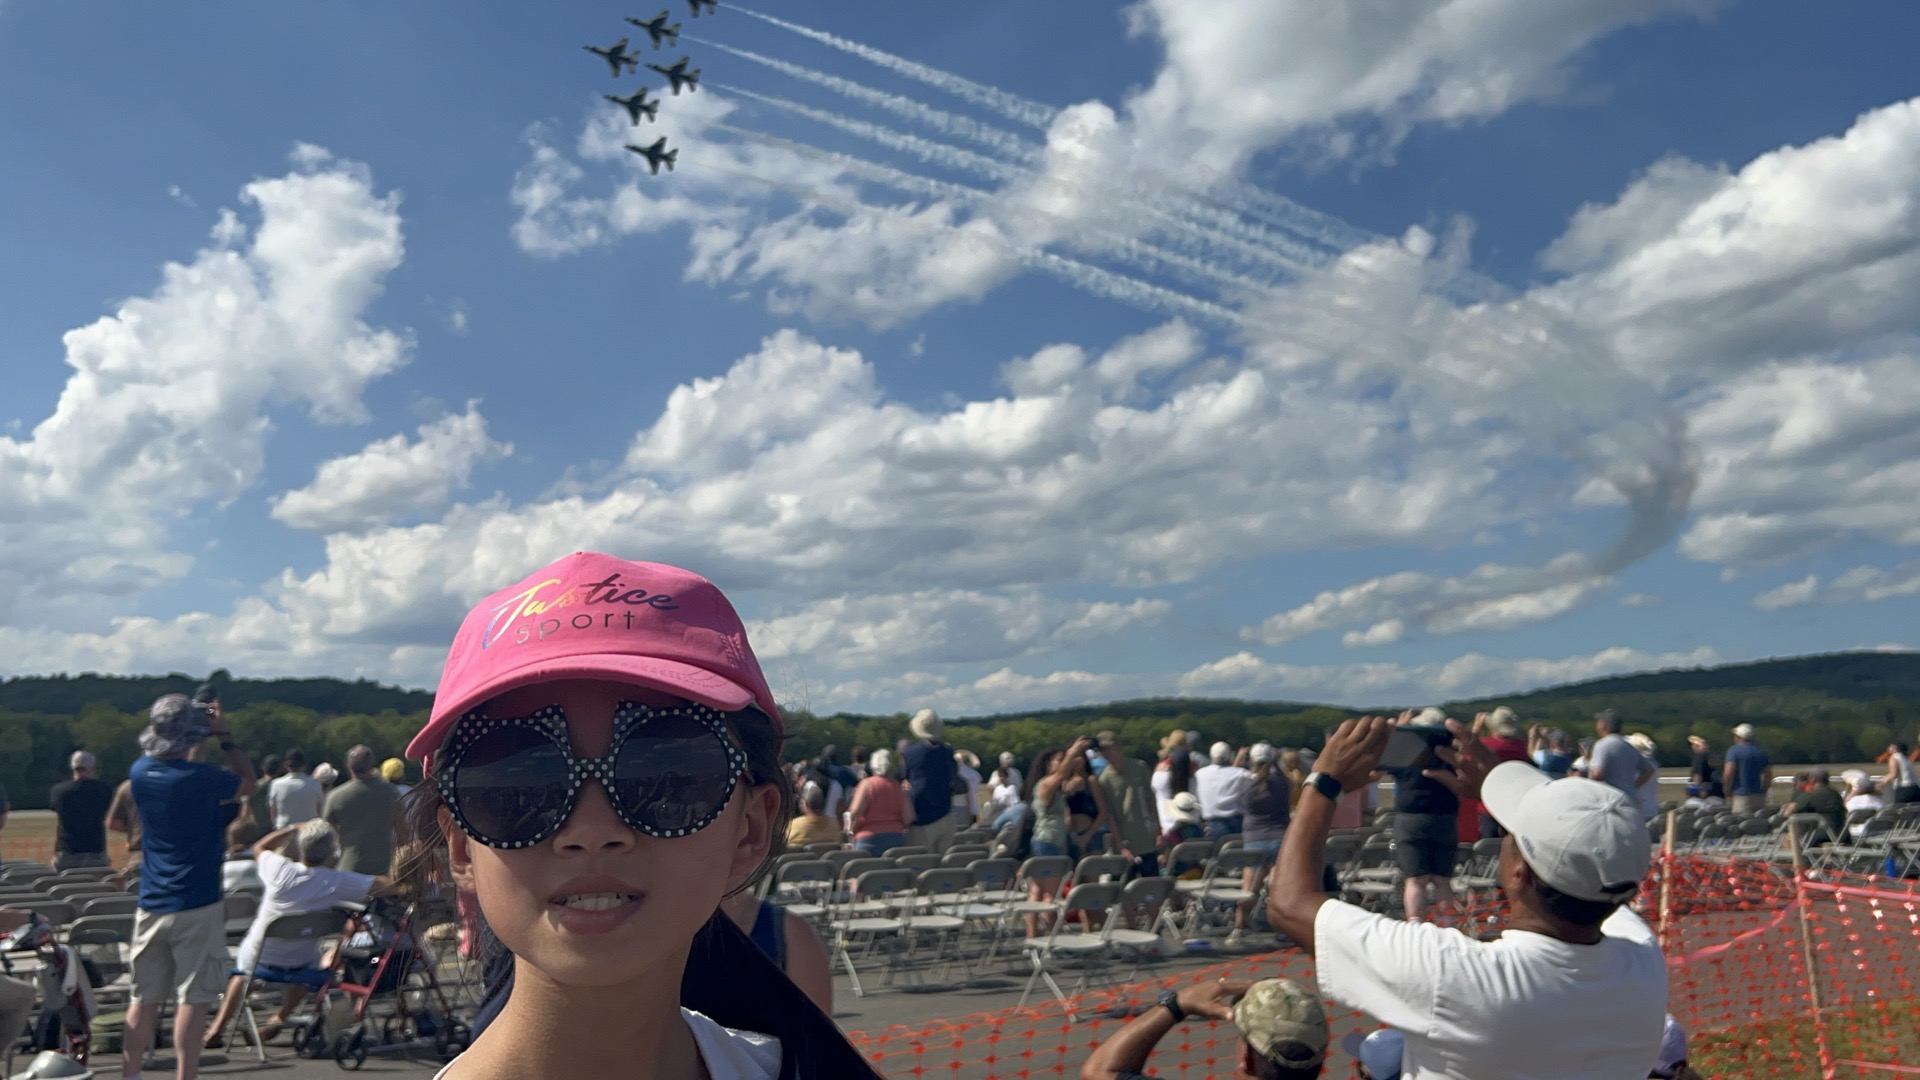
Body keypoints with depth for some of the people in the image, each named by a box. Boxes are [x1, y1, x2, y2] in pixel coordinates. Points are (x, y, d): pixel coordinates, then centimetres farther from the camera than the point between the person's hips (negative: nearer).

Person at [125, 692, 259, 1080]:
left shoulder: (142, 772, 1)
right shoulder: (201, 778, -17)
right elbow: (248, 783, 1)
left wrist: (203, 734, 20)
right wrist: (224, 736, 3)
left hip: (151, 906, 6)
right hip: (197, 906, -6)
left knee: (144, 999, 14)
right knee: (193, 999, 0)